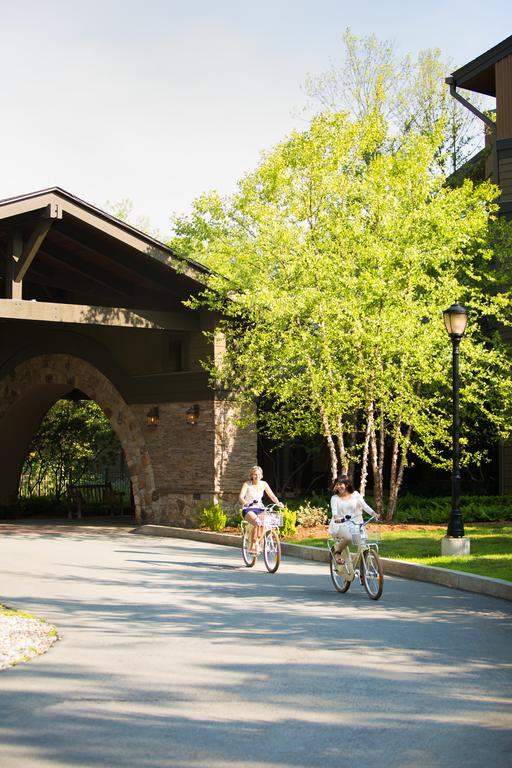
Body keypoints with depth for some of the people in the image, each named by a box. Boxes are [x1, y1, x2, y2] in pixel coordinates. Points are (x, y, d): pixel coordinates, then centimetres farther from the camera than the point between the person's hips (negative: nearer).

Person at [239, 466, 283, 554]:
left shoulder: (263, 484, 4)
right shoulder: (247, 484, -6)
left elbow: (272, 496, 2)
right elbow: (241, 497, -18)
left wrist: (278, 503, -19)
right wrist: (245, 502, -40)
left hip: (260, 509, 4)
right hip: (248, 509, -4)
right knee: (257, 522, -34)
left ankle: (258, 544, -12)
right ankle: (252, 546, -25)